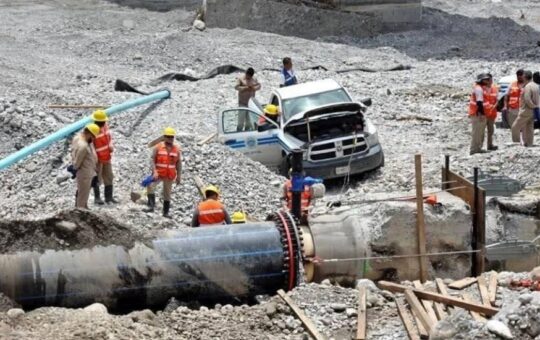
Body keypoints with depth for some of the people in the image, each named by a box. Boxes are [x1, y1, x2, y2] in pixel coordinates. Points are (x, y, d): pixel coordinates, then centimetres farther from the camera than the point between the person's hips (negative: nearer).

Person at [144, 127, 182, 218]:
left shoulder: (177, 149, 3)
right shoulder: (158, 147, -4)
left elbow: (179, 163, 8)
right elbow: (153, 160, -6)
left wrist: (178, 176, 6)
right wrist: (154, 172, -19)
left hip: (170, 176, 2)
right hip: (158, 174, -2)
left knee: (167, 194, 10)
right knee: (150, 186, -28)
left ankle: (166, 212, 21)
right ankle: (151, 206, -27)